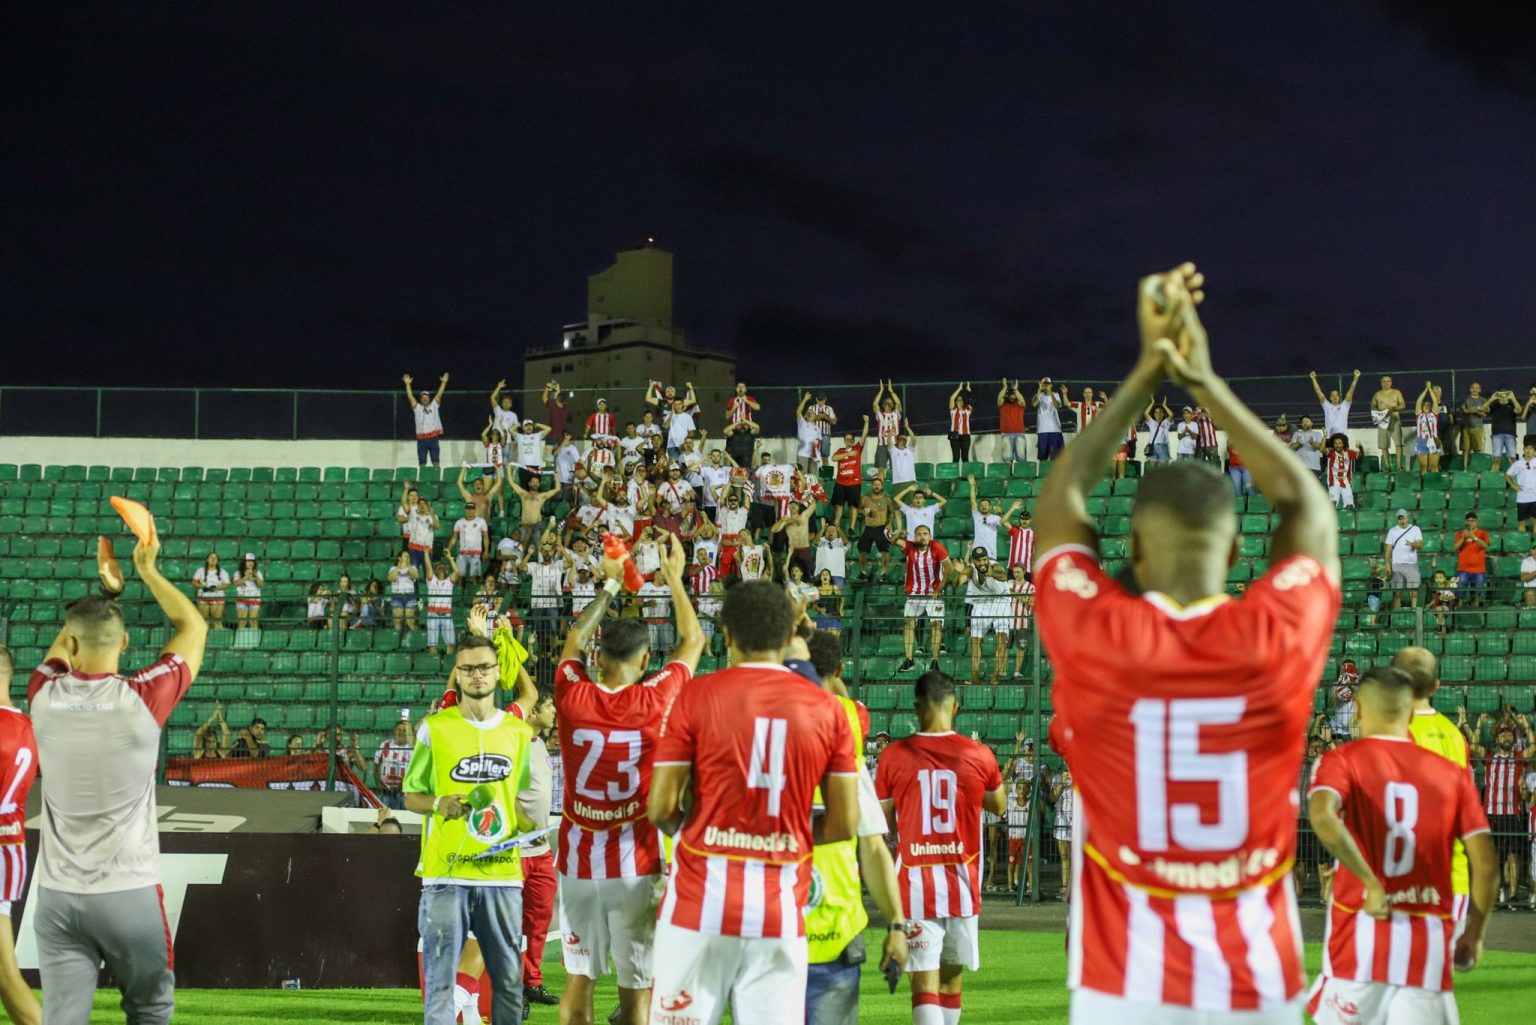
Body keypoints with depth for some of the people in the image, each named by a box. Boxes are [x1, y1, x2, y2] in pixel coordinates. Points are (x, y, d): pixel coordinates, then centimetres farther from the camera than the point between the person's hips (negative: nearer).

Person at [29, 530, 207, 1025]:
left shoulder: (46, 695, -3)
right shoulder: (143, 698, -10)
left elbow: (63, 643, 21)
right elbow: (193, 627, 6)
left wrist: (107, 587, 26)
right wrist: (148, 572, 14)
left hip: (57, 896, 2)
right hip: (129, 892, -2)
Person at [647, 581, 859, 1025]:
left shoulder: (696, 696, -3)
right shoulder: (827, 709, 3)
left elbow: (661, 808, -6)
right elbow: (845, 824, 2)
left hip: (701, 902, -2)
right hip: (781, 911, 2)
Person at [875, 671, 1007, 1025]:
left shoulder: (894, 756, -6)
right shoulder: (979, 755, -3)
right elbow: (999, 807, 15)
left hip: (915, 882, -2)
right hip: (962, 881, 2)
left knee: (924, 983, -5)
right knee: (951, 975, 18)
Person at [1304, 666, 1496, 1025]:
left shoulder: (1341, 760, 2)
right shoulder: (1453, 774, 10)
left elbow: (1322, 816, -21)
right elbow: (1486, 863, 4)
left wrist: (1370, 882, -14)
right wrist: (1474, 936, 15)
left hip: (1361, 934, -2)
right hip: (1429, 943, 2)